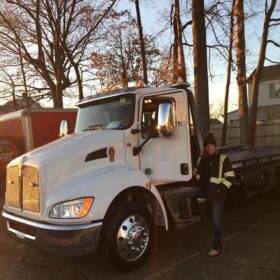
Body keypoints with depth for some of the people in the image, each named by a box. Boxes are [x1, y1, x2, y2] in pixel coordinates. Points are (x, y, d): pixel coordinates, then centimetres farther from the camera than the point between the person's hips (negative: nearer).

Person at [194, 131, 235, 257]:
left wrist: (222, 189, -18)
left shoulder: (223, 159, -9)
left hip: (217, 193, -6)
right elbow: (198, 174, 19)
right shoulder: (202, 159, 7)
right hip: (206, 191, 6)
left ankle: (217, 247, 12)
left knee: (216, 220, -1)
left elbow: (230, 177, -11)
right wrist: (200, 185, 5)